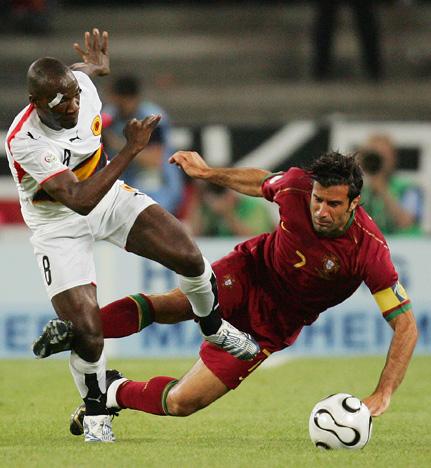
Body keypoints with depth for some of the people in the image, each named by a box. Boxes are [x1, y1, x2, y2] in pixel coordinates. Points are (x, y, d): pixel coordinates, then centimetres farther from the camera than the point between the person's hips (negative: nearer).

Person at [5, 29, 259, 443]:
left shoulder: (82, 83, -18)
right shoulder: (25, 142, -35)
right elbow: (79, 201, -39)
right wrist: (131, 150, -41)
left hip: (109, 197, 5)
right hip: (59, 224, -5)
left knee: (188, 257, -13)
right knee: (88, 333, -17)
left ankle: (213, 327, 20)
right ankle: (95, 412, 13)